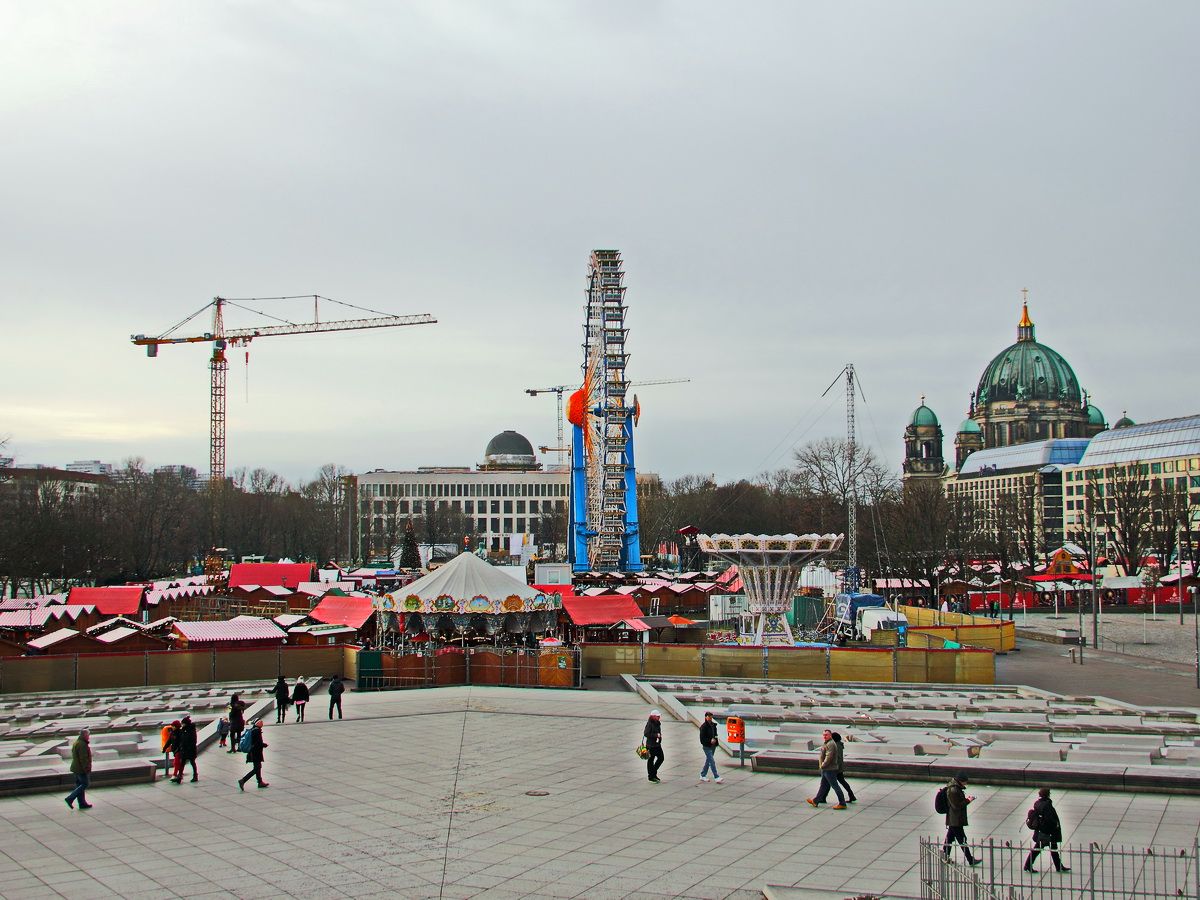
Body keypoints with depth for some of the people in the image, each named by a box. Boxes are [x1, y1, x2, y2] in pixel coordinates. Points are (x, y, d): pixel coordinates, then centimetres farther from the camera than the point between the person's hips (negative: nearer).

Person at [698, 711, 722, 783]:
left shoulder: (713, 725, 9)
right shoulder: (703, 726, -13)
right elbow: (702, 738, -15)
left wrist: (715, 739, 4)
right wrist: (710, 741, -23)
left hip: (713, 745, 8)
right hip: (707, 746, -8)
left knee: (708, 761, 14)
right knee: (712, 761, -10)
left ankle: (703, 776, 24)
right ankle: (716, 777, -11)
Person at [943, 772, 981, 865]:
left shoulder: (955, 787, 7)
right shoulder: (953, 790, -25)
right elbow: (957, 805, -22)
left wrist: (965, 799, 4)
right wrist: (968, 801, -13)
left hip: (952, 819, 10)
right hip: (956, 821, -10)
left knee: (950, 837, 18)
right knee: (962, 840, -1)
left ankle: (945, 857, 27)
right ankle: (971, 861, 7)